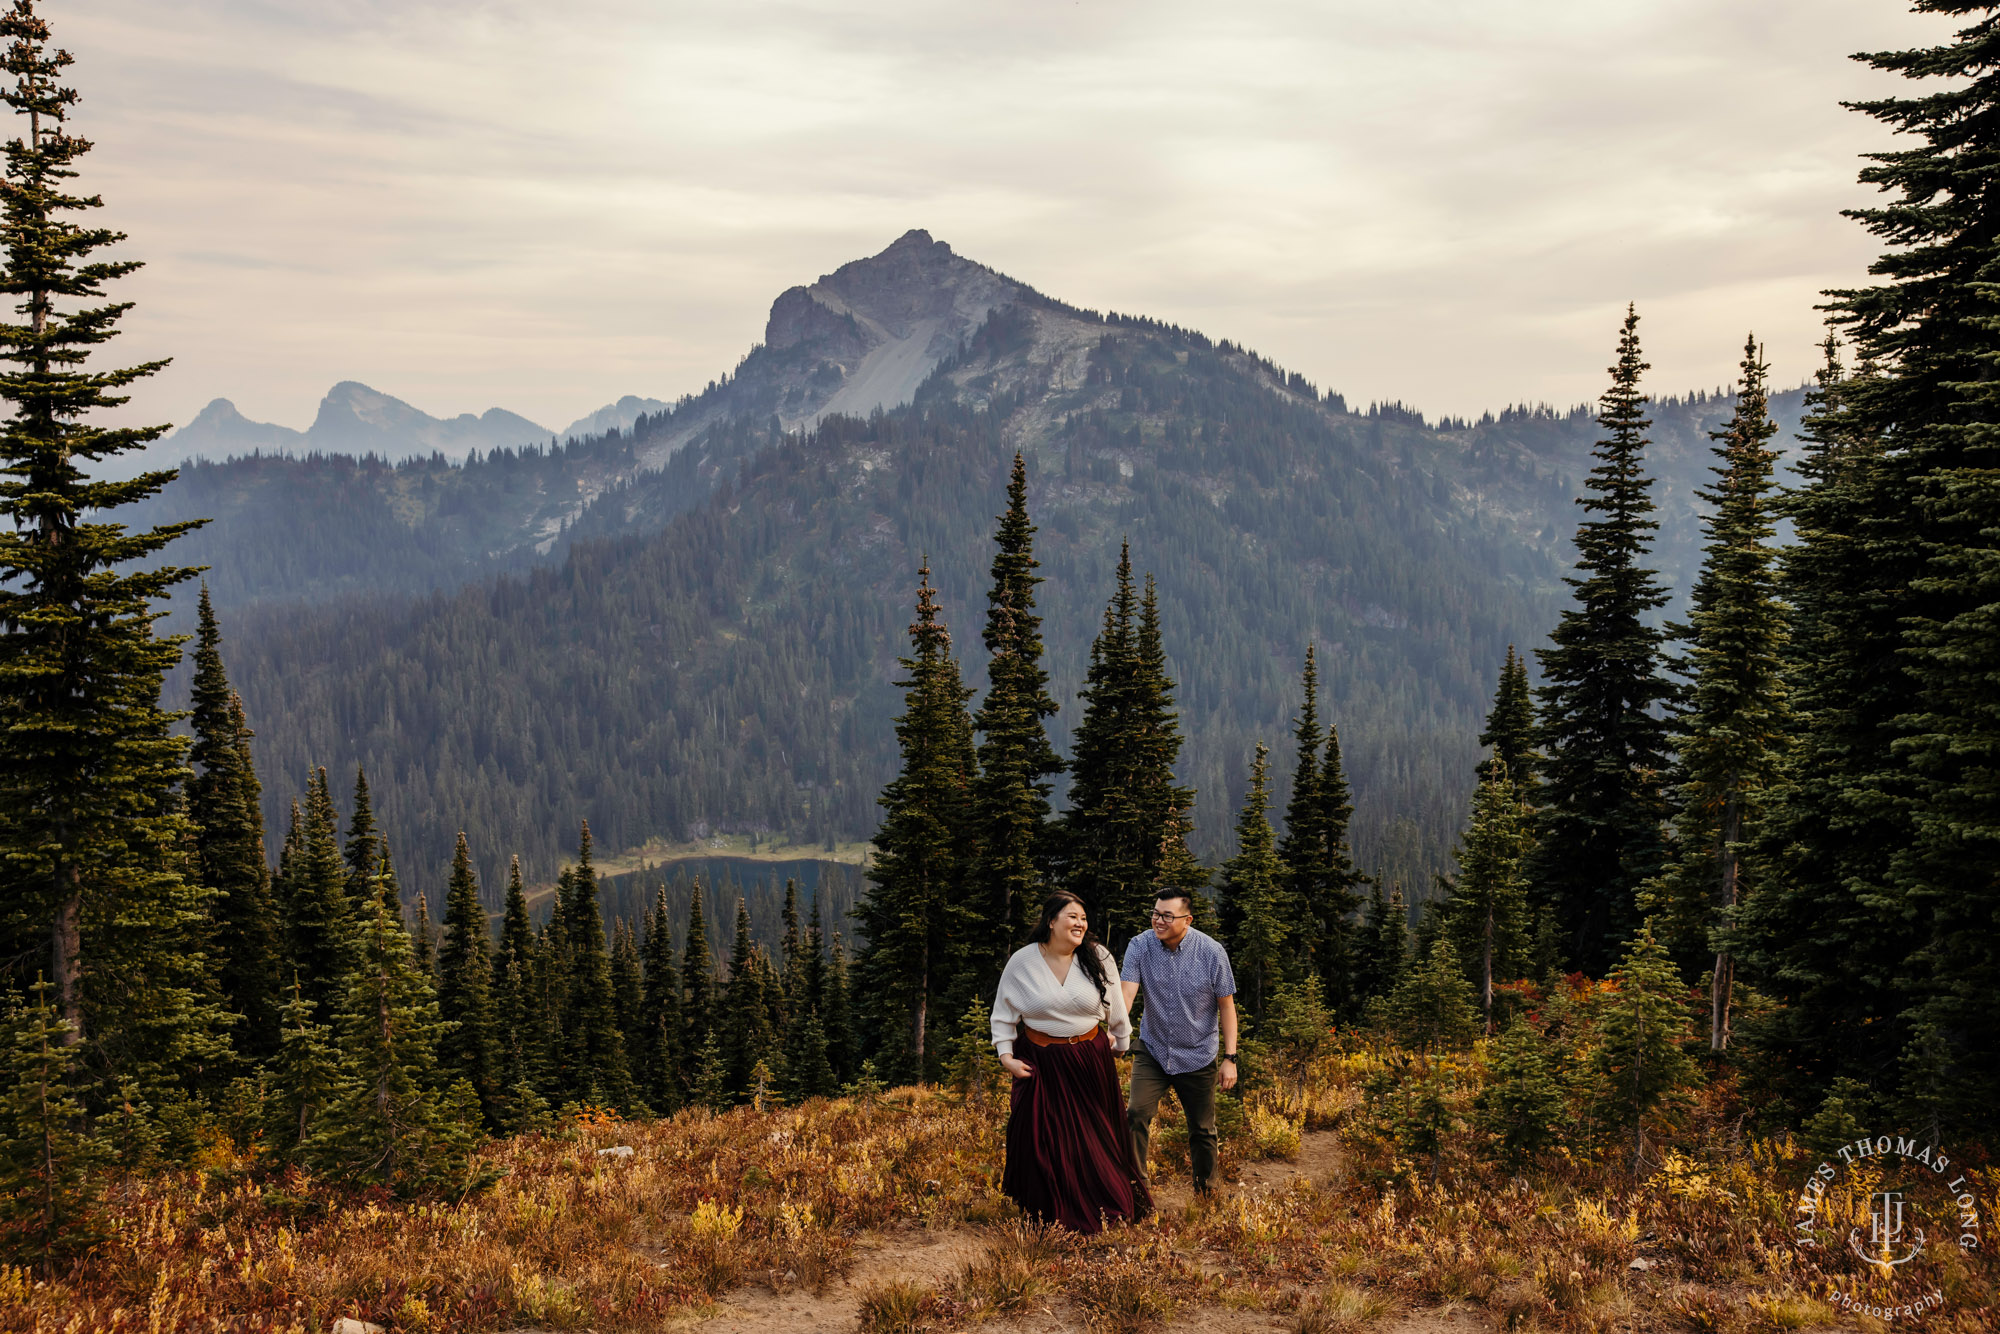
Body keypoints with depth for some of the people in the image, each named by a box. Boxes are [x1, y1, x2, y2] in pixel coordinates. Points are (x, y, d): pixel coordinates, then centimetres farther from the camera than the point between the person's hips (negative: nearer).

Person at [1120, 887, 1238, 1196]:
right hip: (1152, 1051, 1)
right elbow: (1125, 993, -19)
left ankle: (1206, 1194, 30)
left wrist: (1230, 1058, -7)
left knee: (1202, 1130, 10)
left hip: (1197, 1057, -1)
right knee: (1136, 1114, -15)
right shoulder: (1140, 946, -11)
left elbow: (1226, 1005, -5)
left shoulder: (1212, 951, -13)